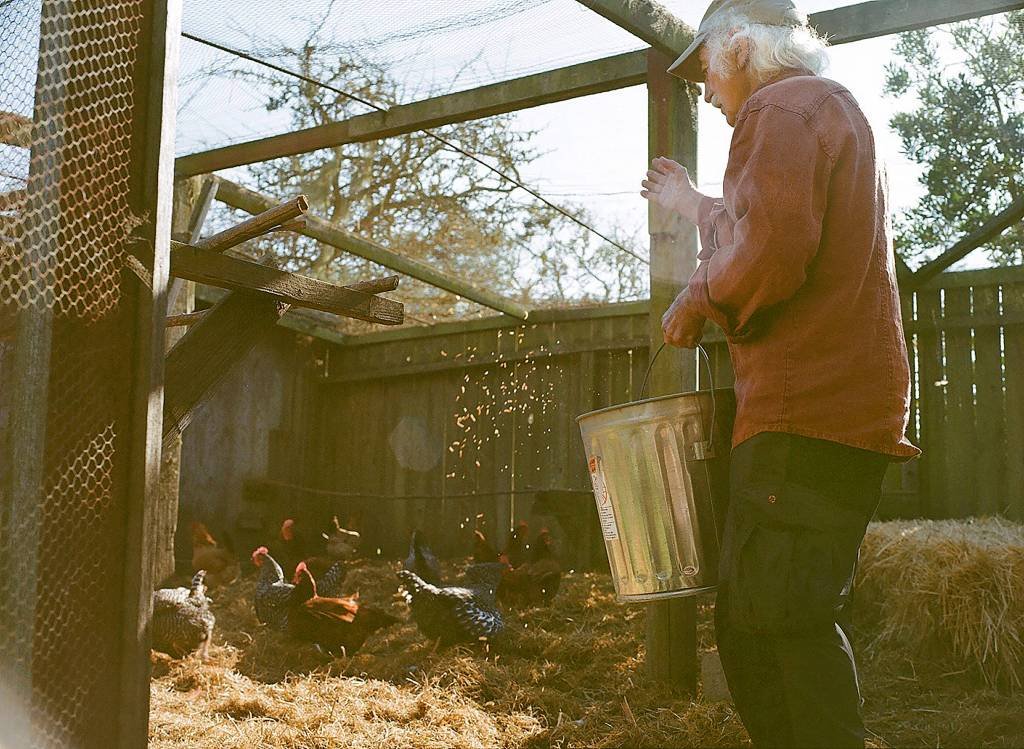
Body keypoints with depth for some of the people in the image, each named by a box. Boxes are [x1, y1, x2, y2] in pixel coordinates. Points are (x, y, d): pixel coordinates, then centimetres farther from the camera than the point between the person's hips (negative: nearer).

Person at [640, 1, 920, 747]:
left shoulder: (781, 109, -7)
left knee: (782, 621, -11)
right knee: (751, 625, 12)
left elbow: (770, 256, -21)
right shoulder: (834, 109, 26)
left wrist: (698, 301, -5)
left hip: (805, 412, -11)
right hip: (846, 407, 11)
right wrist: (697, 206, 47)